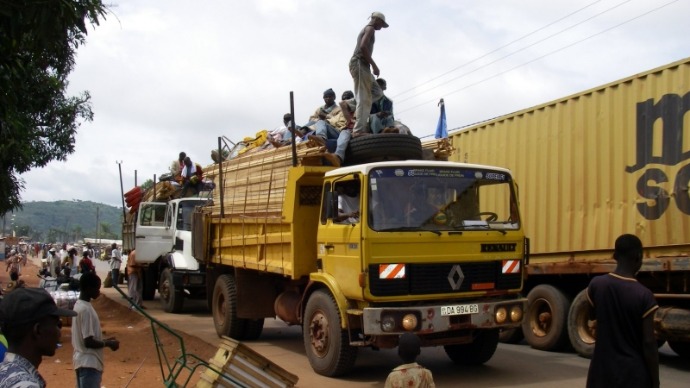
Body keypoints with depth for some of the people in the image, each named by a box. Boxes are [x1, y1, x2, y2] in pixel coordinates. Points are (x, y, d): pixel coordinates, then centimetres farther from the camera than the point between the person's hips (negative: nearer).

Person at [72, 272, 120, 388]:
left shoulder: (79, 305, 10)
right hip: (89, 364, -10)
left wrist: (104, 341, 13)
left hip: (83, 361, 10)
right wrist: (108, 343, -8)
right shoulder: (85, 309, -19)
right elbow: (88, 342, -21)